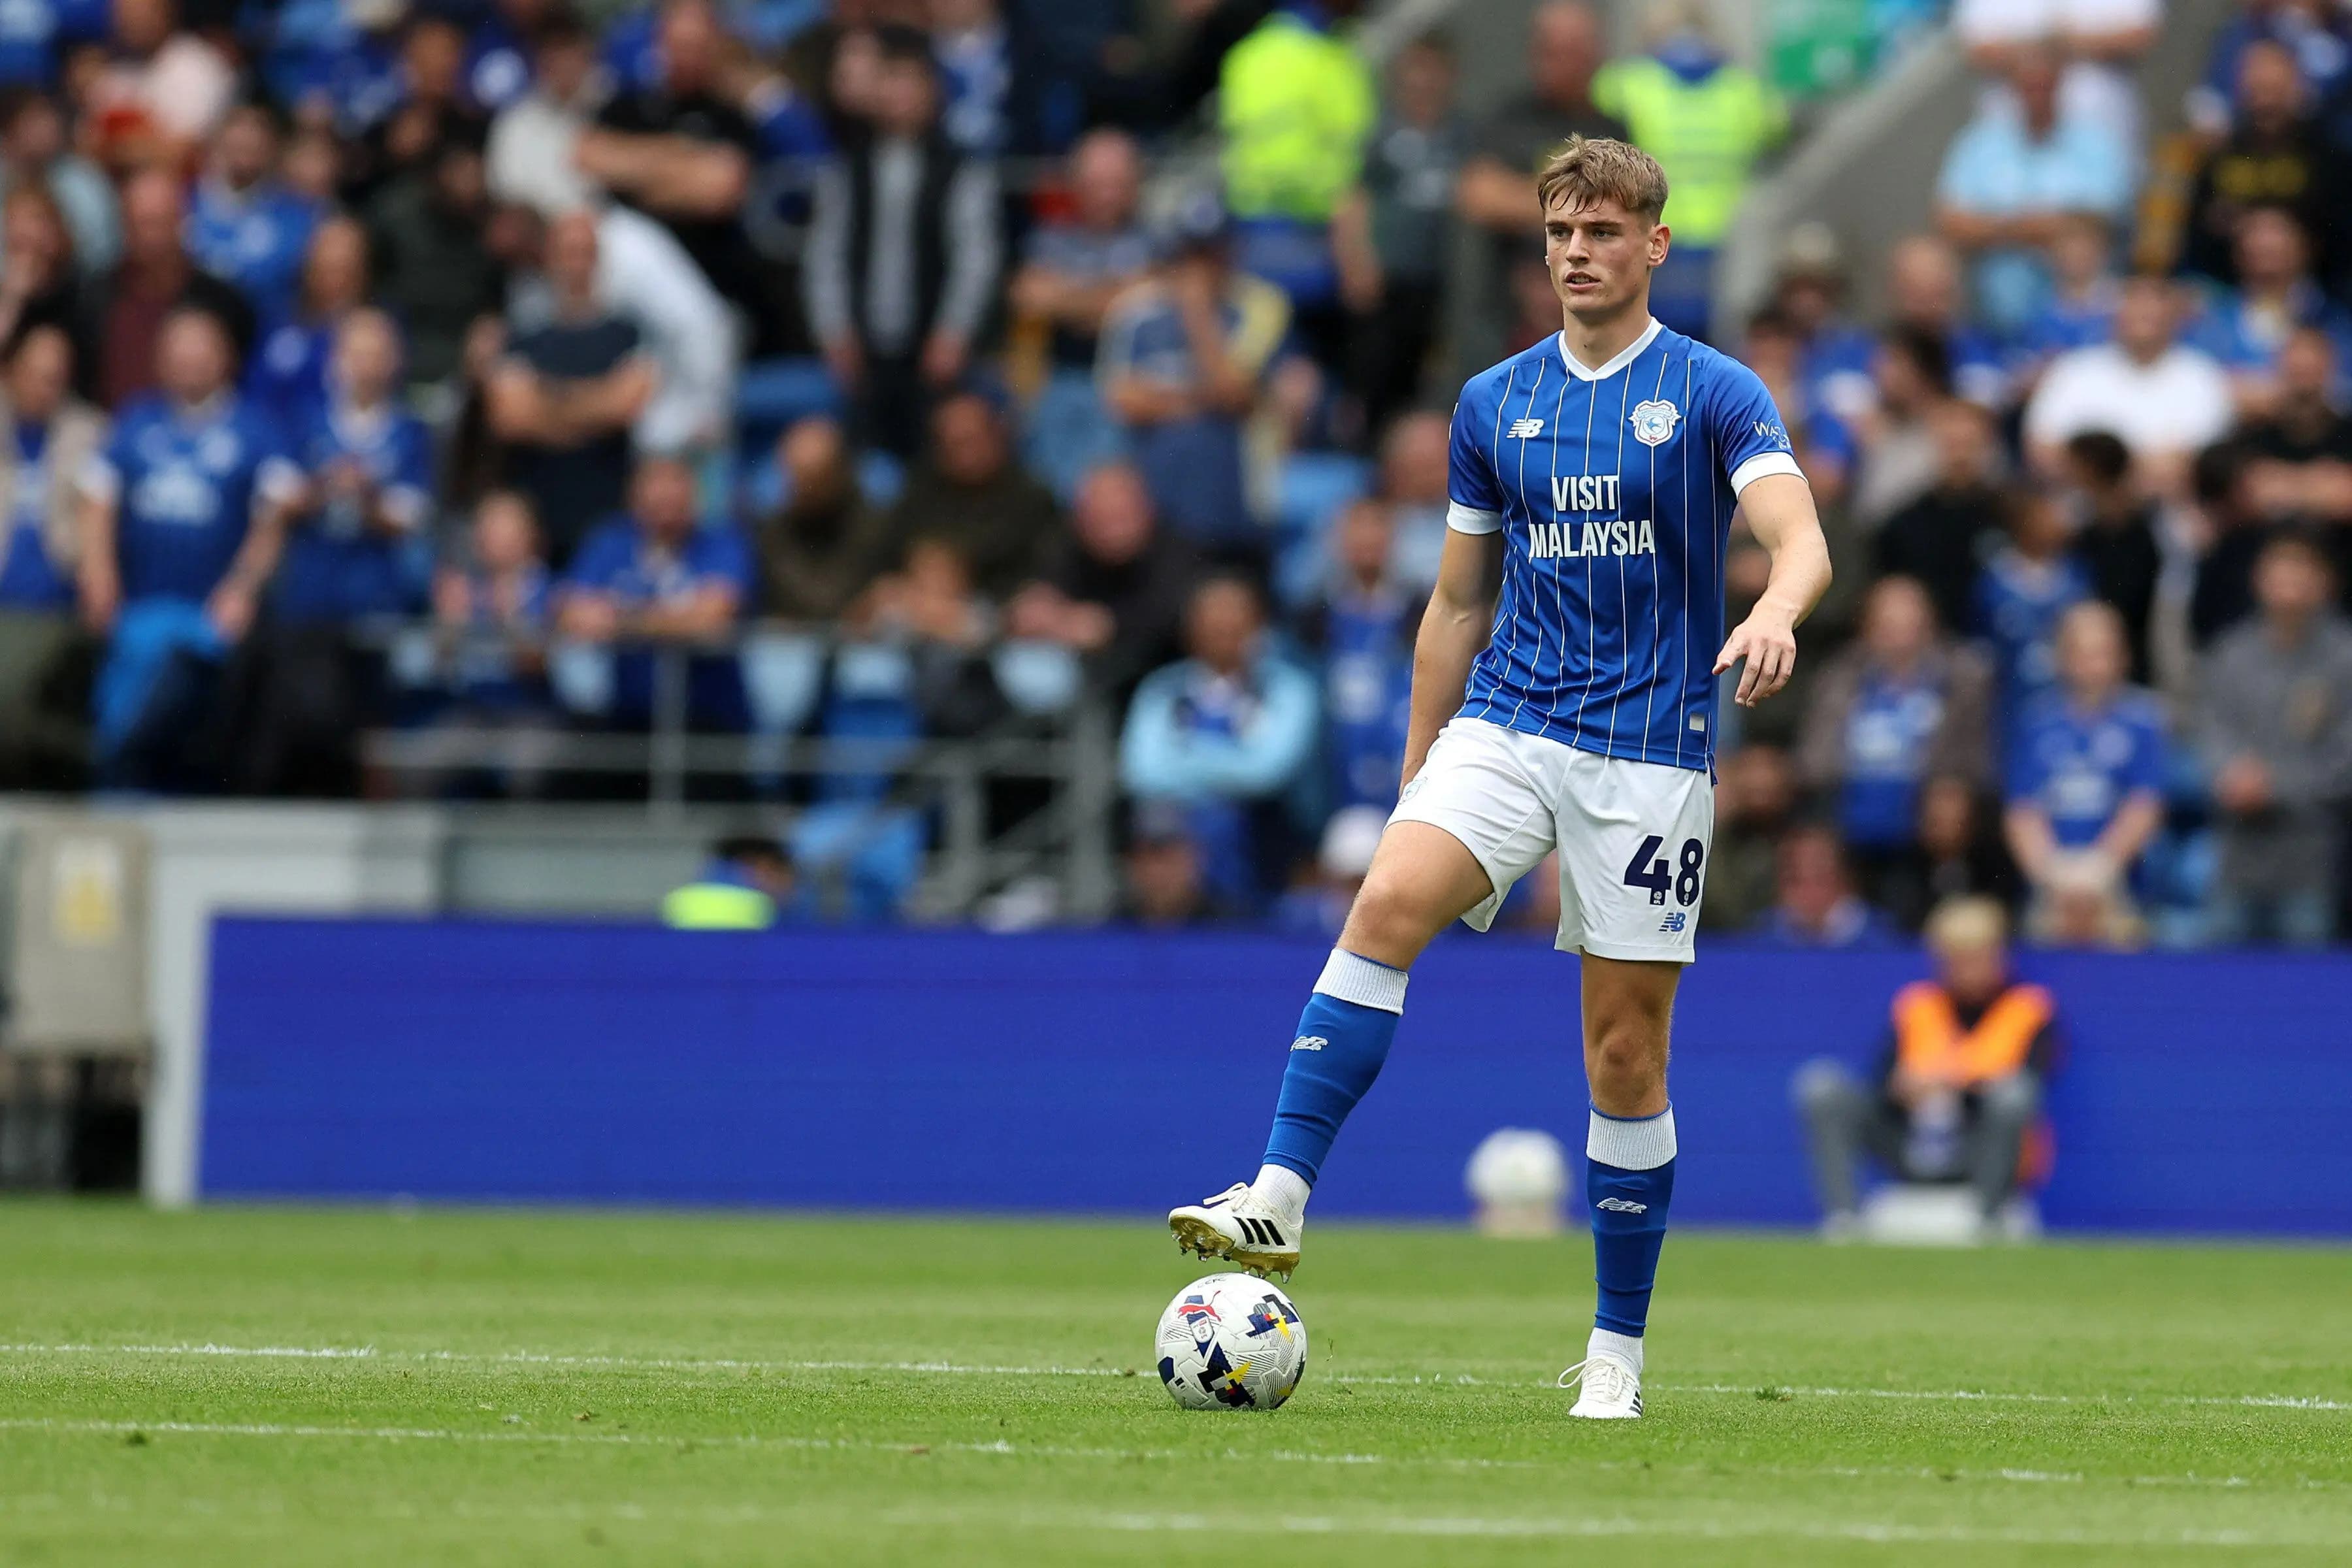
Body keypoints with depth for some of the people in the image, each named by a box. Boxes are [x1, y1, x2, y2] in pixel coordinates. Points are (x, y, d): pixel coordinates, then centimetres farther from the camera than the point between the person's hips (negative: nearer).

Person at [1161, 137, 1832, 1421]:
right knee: (1386, 906, -25)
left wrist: (1774, 614, -39)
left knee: (1625, 1055, 1)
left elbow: (1801, 543, -15)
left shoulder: (1715, 396, -1)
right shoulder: (1493, 403, 11)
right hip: (1503, 725, 3)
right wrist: (1415, 774, 14)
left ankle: (1617, 1350, 11)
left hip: (1649, 753, -3)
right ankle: (1277, 1198, -31)